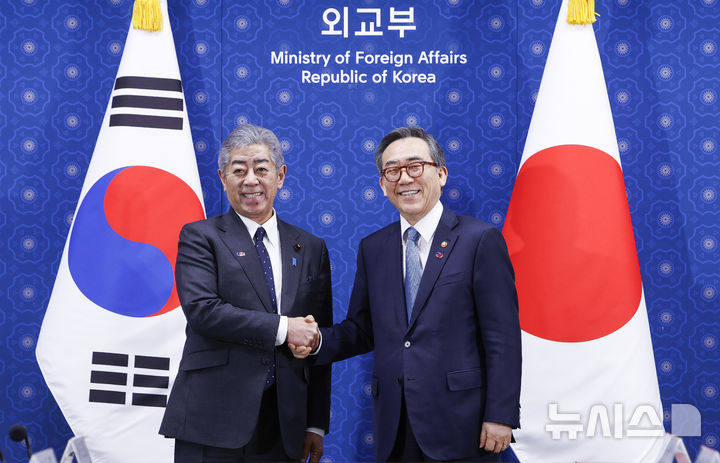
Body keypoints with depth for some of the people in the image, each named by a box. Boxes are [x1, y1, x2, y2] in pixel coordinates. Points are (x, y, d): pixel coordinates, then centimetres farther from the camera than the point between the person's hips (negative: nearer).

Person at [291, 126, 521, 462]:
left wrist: (501, 415, -12)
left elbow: (503, 337, -8)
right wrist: (317, 341, -5)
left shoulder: (480, 240, -5)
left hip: (458, 424, -4)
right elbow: (362, 330, 13)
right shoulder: (371, 248, 10)